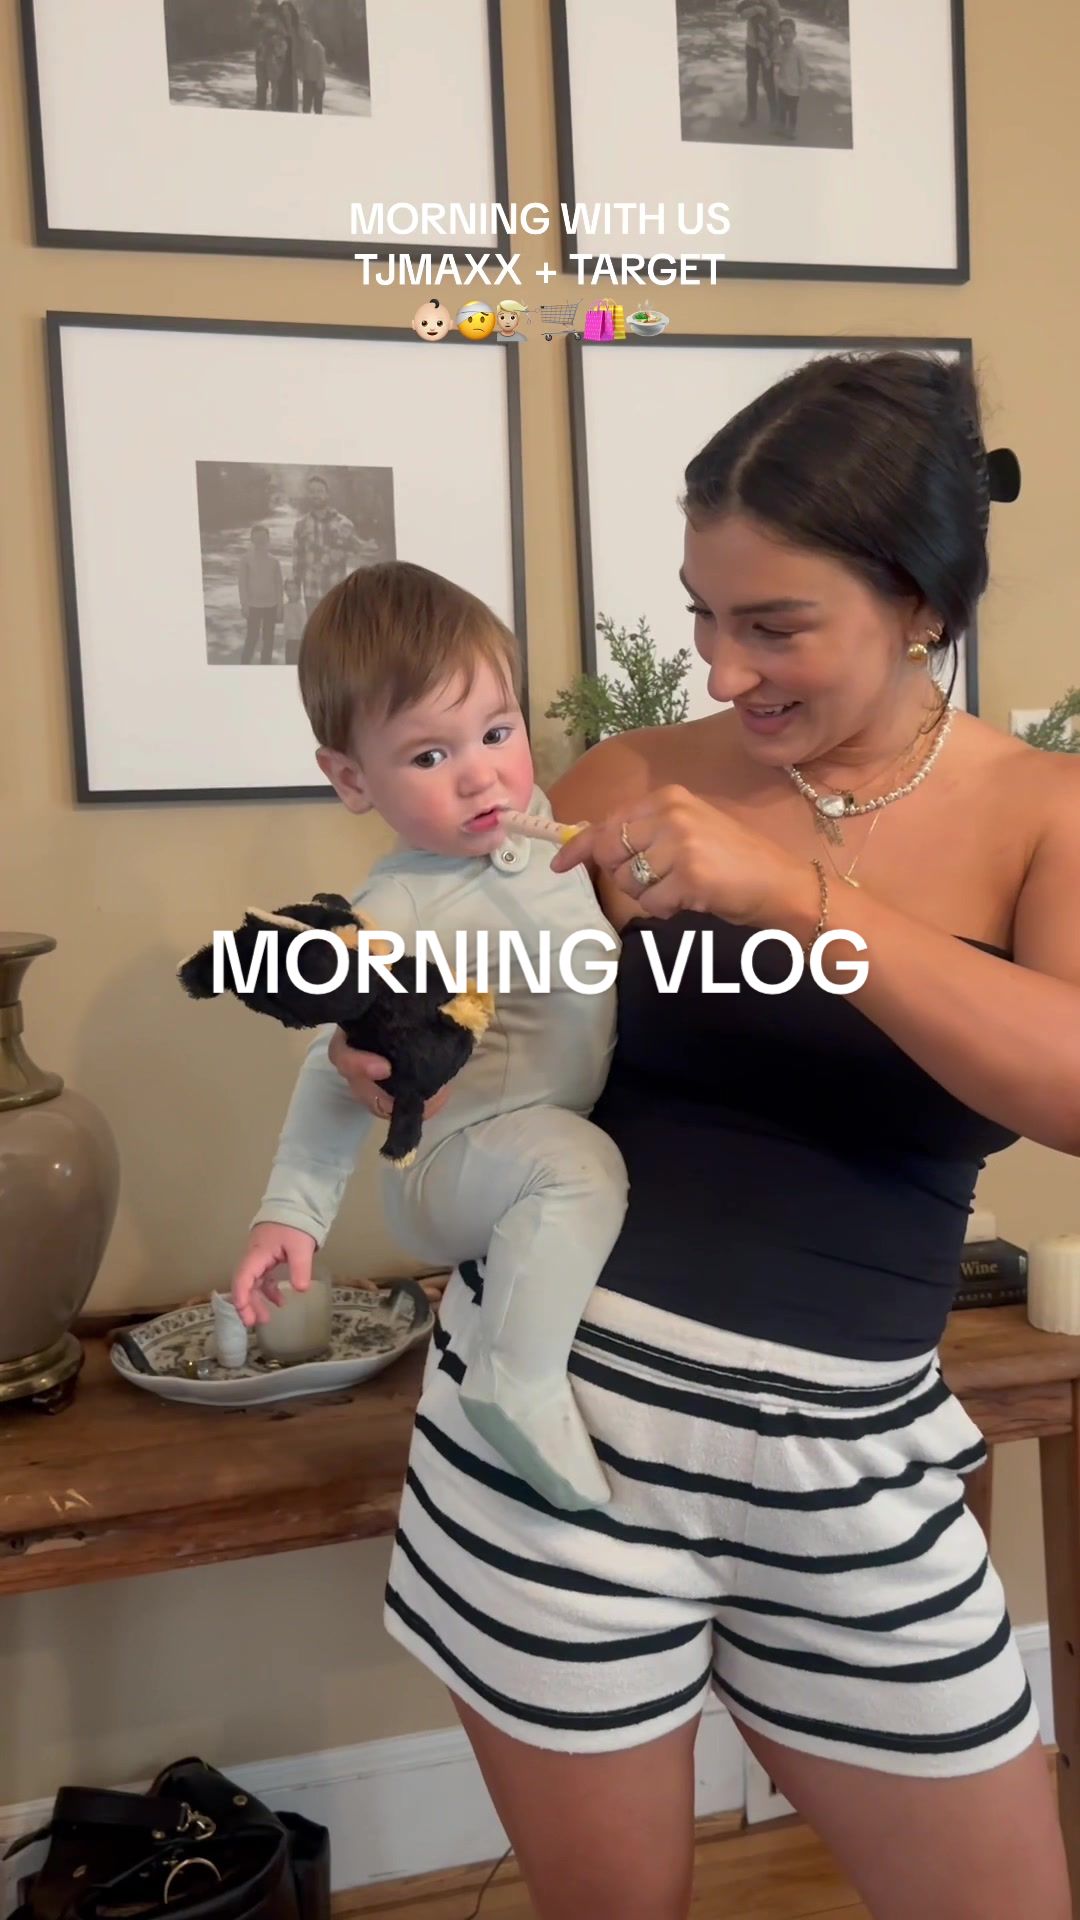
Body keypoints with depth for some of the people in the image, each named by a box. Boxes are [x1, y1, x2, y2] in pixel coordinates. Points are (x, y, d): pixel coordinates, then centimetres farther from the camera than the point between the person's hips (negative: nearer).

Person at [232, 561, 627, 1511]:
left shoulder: (551, 826, 1)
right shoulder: (396, 913, -18)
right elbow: (340, 1071, -13)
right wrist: (291, 1211, -18)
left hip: (575, 1142, 8)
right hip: (452, 1162, -8)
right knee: (574, 1161, -34)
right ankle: (525, 1384, -24)